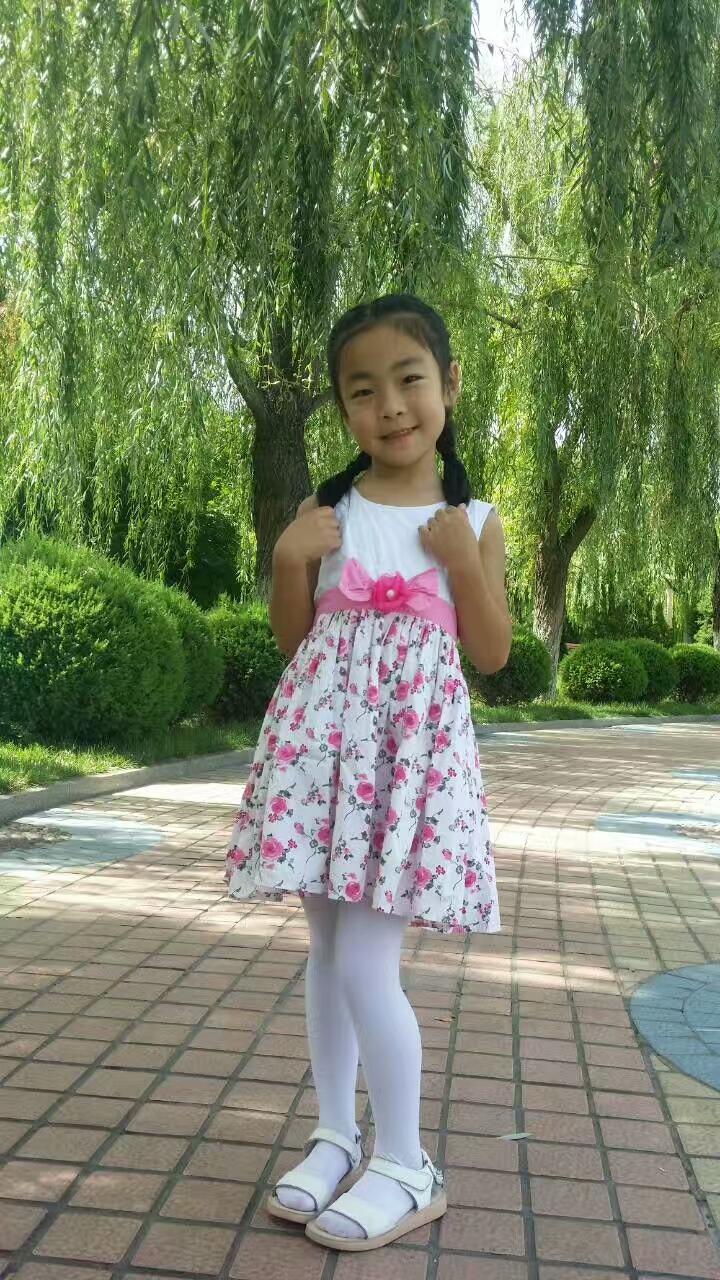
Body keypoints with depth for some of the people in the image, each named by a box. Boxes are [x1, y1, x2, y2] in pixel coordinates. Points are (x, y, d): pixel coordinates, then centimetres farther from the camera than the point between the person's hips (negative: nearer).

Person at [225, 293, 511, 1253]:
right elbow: (293, 641, 9)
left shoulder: (472, 520, 4)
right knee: (328, 952, 11)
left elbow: (492, 655, 2)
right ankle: (336, 1135, 28)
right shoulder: (326, 510, 6)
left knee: (365, 967, -7)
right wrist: (288, 559, -7)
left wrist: (464, 556, -10)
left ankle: (407, 1168, 12)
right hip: (324, 738, 3)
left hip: (414, 743, -3)